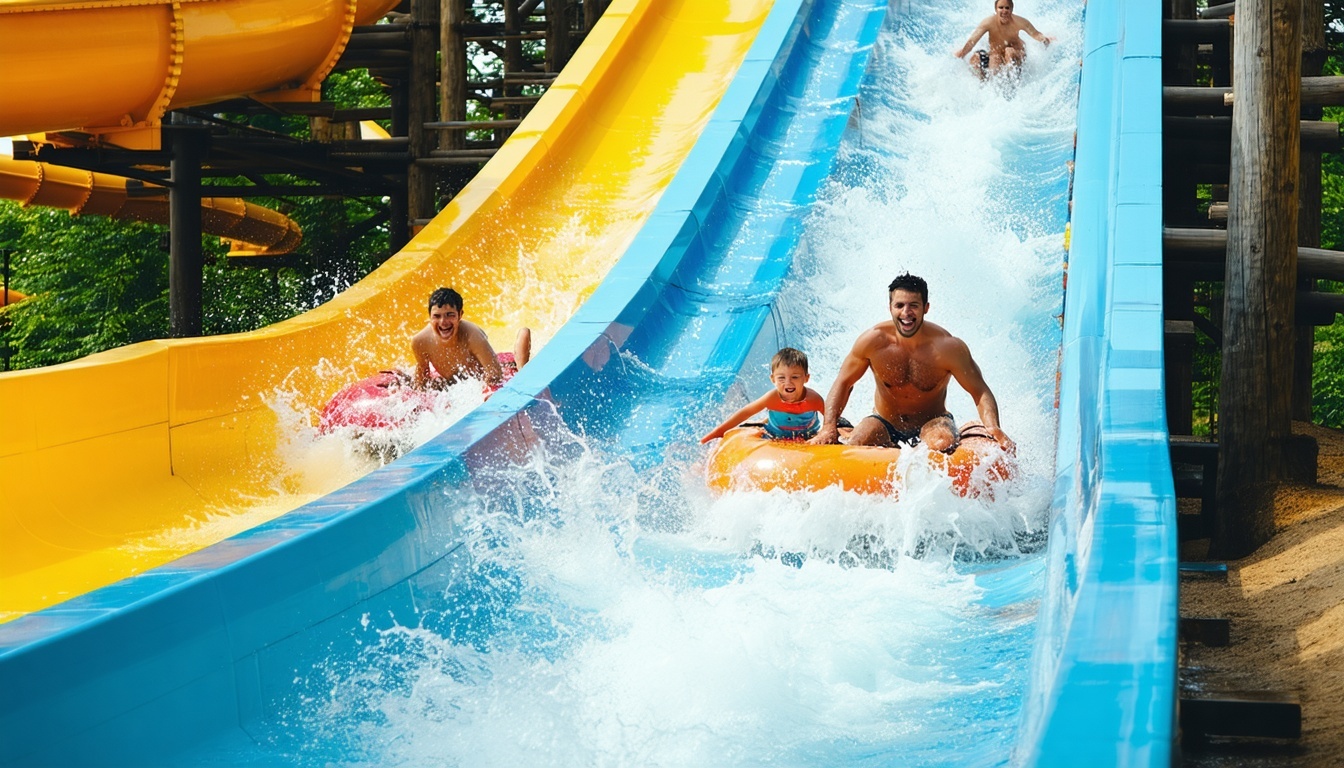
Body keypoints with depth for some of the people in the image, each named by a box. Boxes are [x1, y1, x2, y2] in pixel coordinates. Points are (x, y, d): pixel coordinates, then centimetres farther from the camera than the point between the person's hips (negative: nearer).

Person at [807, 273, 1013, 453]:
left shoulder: (948, 347, -19)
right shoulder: (873, 341, -15)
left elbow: (981, 393, -14)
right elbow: (843, 383, -2)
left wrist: (993, 429, -33)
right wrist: (829, 427, -16)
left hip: (931, 424, -1)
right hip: (885, 427, 1)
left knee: (944, 444, -36)